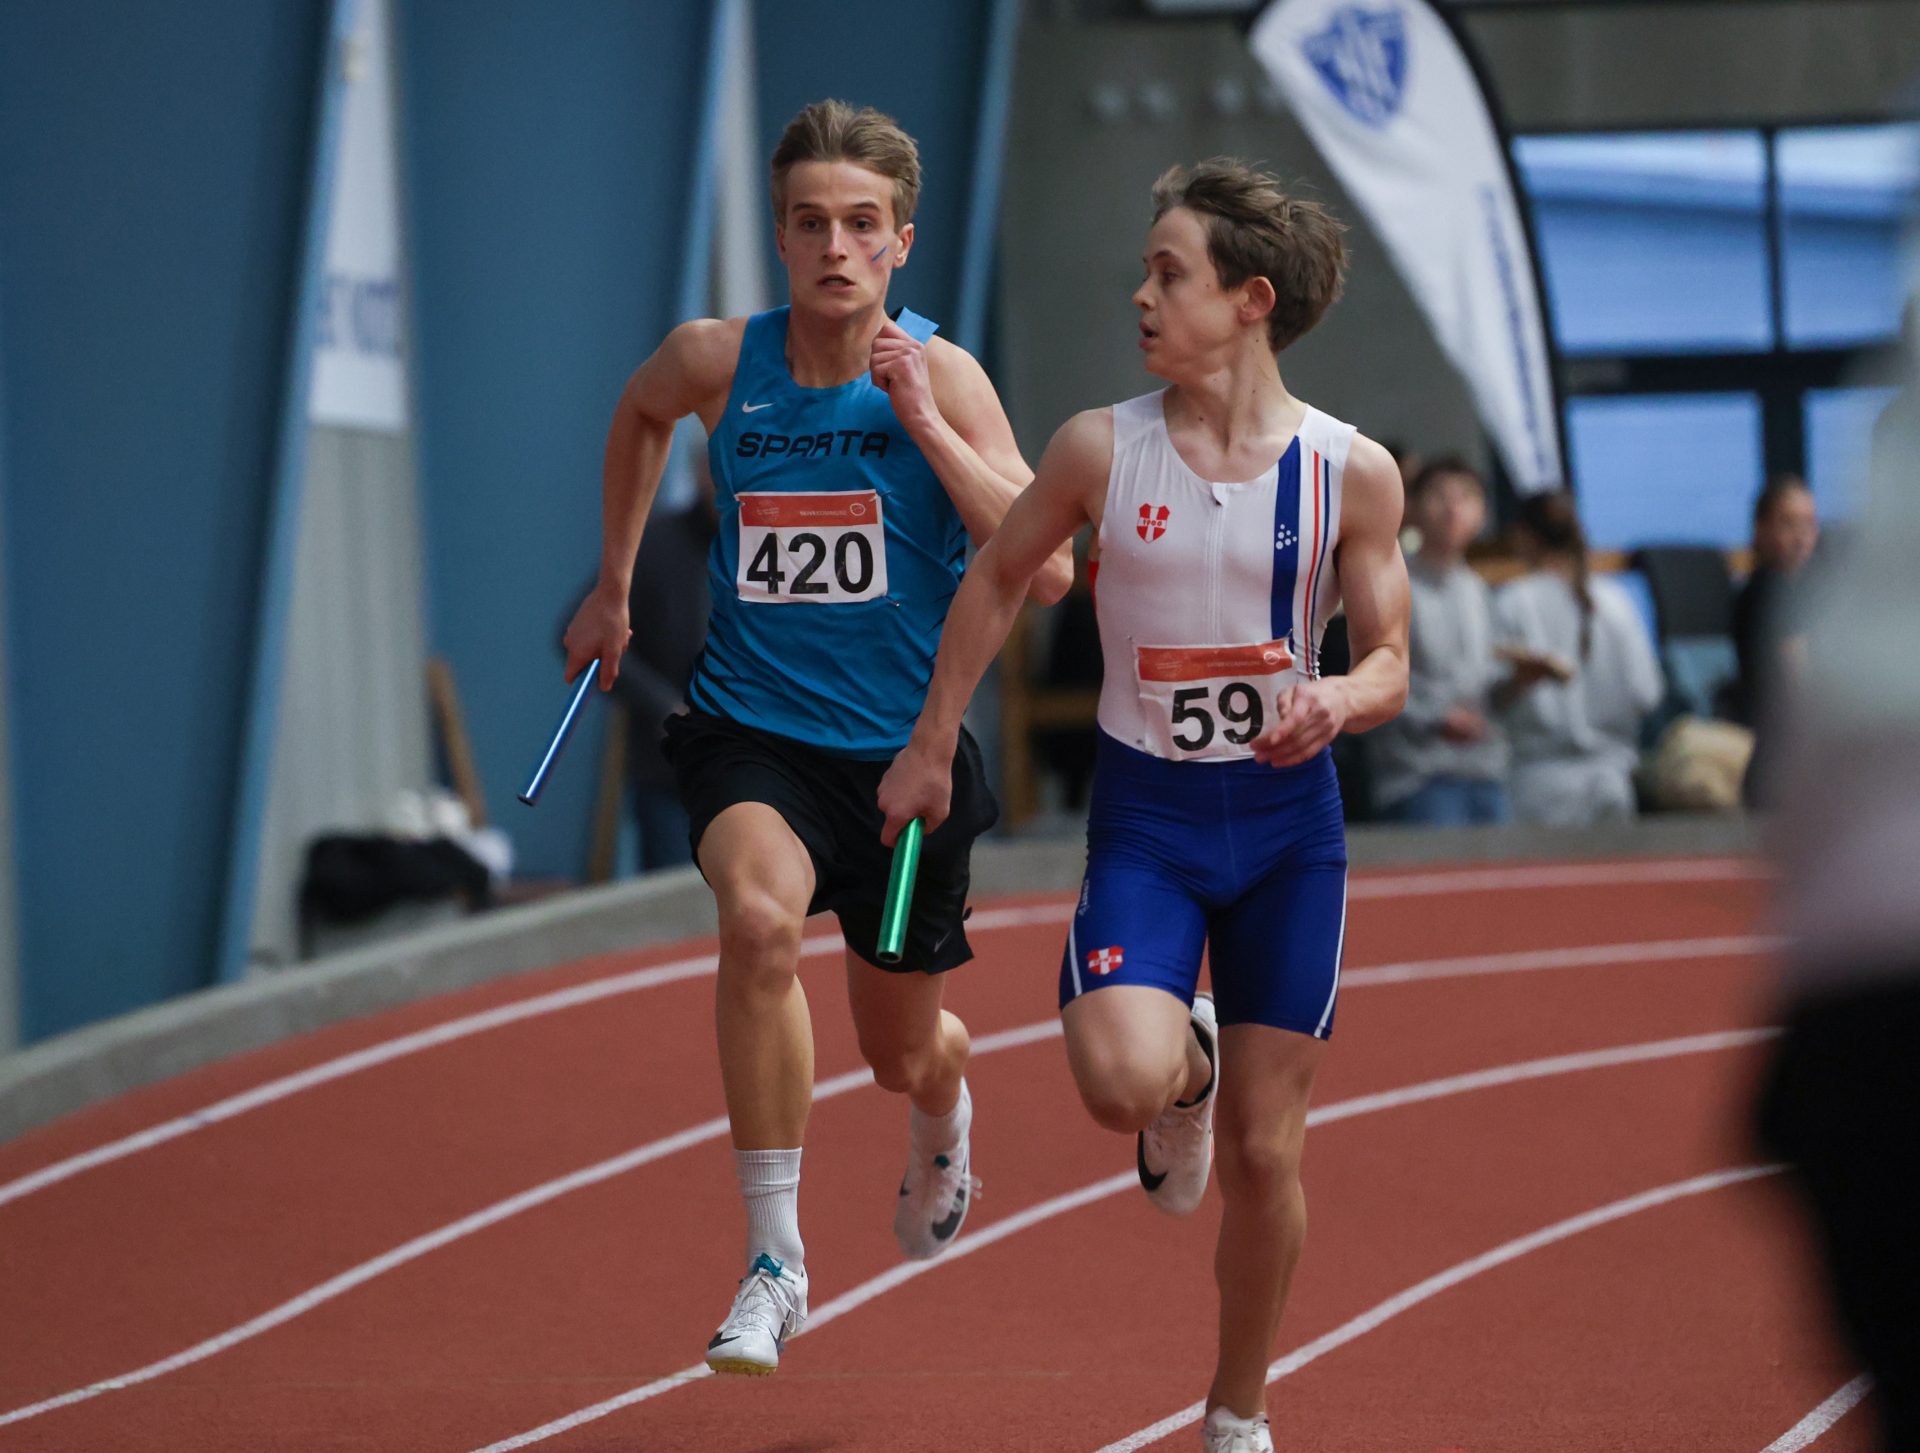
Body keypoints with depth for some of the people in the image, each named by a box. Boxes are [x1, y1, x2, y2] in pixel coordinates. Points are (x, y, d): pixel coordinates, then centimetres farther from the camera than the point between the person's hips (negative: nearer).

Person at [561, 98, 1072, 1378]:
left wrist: (922, 420, -28)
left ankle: (944, 1117, 57)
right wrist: (613, 586, 22)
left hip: (906, 748, 0)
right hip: (752, 732, 0)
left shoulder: (941, 374, -12)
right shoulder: (716, 361, -7)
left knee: (902, 1054, 15)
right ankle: (776, 1264, -24)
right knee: (759, 917, -33)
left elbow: (1047, 569, -23)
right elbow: (641, 415, 19)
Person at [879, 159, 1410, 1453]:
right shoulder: (1102, 449, -6)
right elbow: (999, 579, 10)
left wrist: (1336, 702, -26)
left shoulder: (1352, 472, -7)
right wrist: (932, 746, 12)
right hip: (1144, 813, 0)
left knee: (1268, 1152, 4)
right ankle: (1187, 1068, 13)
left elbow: (1389, 667, -3)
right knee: (1120, 1081, -26)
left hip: (1287, 818, 0)